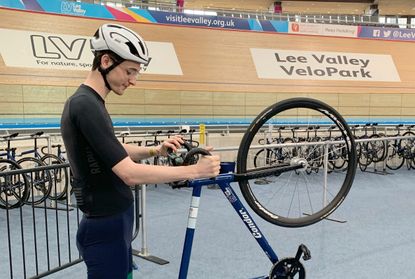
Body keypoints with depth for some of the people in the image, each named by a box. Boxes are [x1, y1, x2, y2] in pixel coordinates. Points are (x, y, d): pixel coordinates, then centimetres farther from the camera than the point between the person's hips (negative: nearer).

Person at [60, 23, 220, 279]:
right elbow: (130, 173, -29)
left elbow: (115, 153, 17)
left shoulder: (87, 102, 7)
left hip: (111, 222, 9)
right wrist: (195, 171, -23)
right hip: (107, 228, -9)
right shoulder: (86, 106, -24)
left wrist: (156, 151, 3)